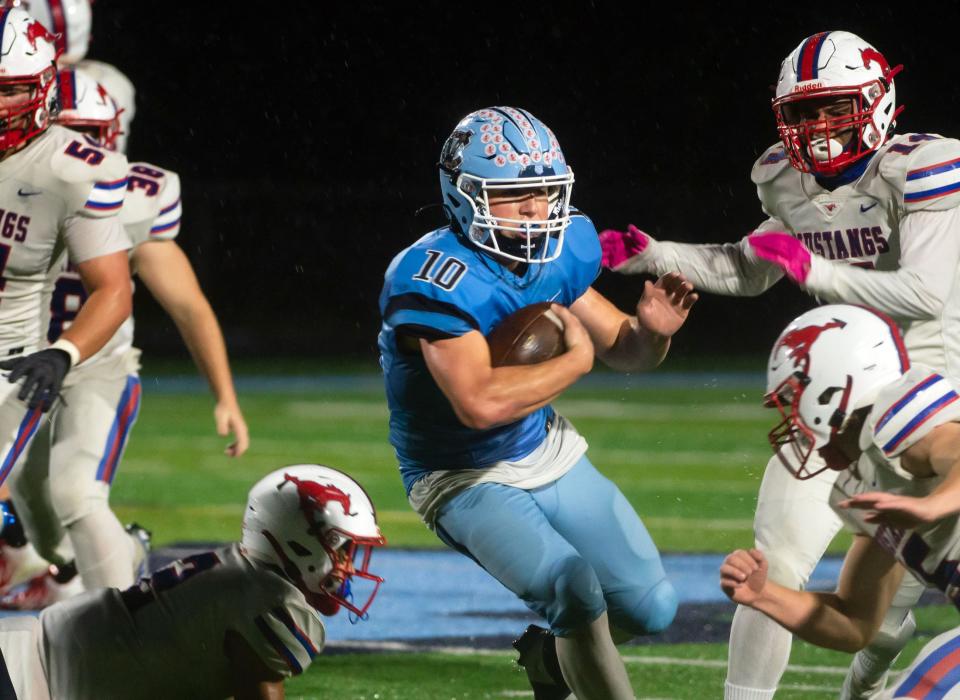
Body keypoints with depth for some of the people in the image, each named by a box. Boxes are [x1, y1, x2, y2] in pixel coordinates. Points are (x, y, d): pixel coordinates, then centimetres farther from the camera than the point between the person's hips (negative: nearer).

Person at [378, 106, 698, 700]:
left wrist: (652, 333, -19)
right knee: (576, 591, -29)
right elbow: (481, 402, -40)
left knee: (652, 608, 9)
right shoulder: (436, 278, -30)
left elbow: (623, 350, 6)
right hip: (467, 482, -7)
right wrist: (575, 359, -27)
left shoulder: (559, 252, -7)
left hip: (551, 452, 7)